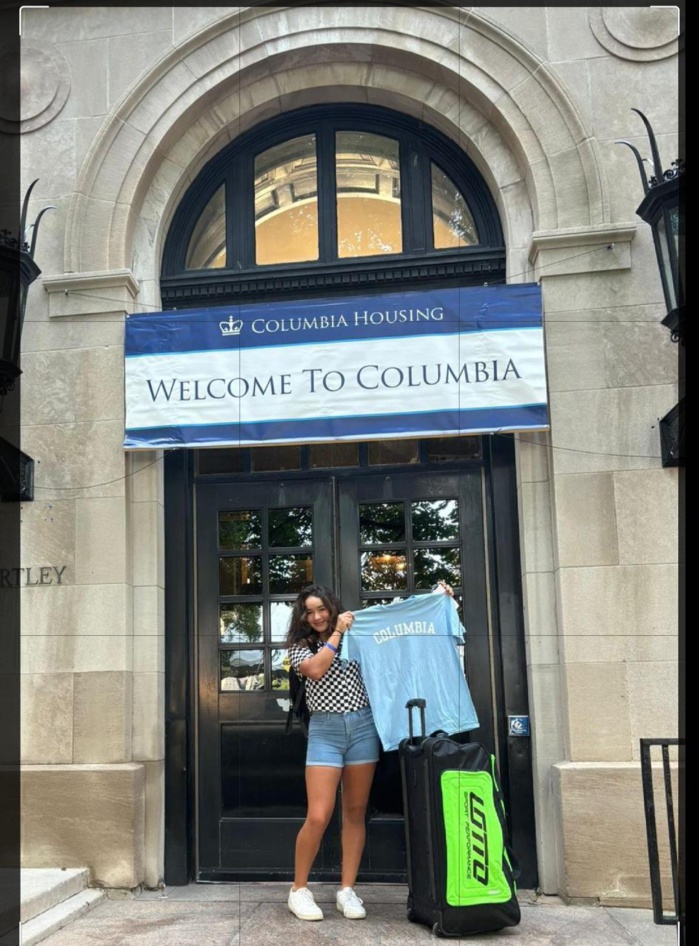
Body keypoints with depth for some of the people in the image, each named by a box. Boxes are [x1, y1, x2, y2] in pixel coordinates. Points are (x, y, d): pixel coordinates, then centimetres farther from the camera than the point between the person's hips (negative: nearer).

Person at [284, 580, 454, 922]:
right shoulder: (300, 646, 5)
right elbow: (315, 670, -16)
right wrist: (337, 632, -10)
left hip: (363, 726, 2)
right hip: (325, 730, -2)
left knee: (356, 813, 6)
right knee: (318, 816, -8)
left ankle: (347, 891, 16)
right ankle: (299, 890, 9)